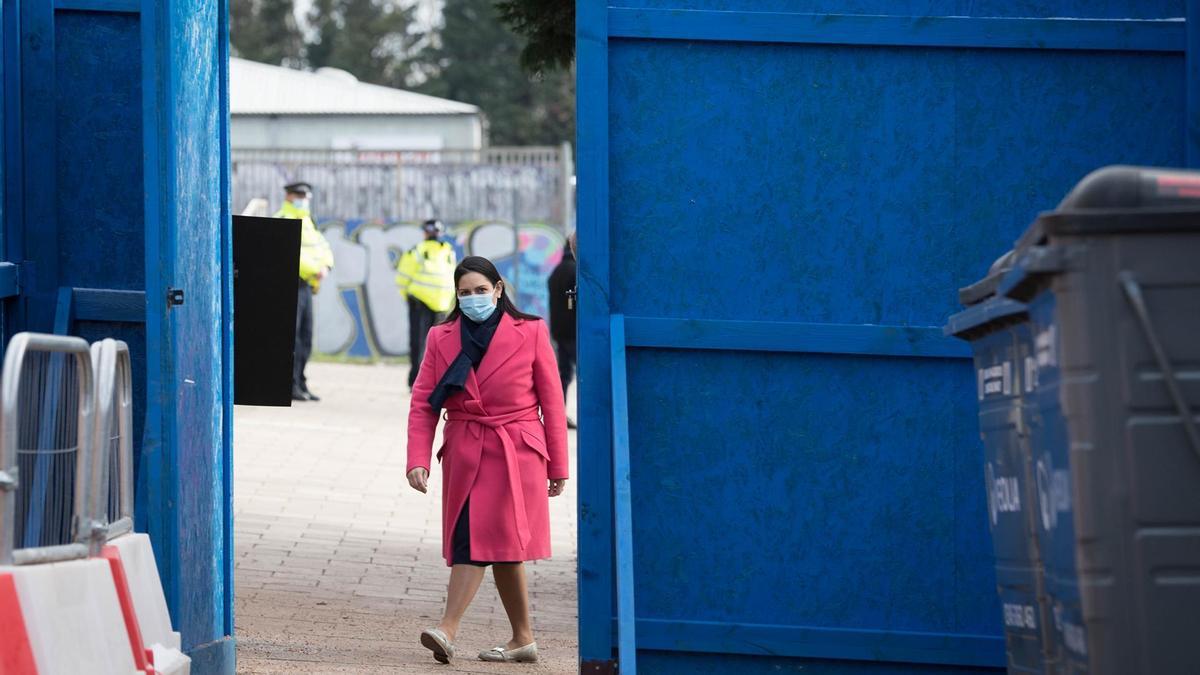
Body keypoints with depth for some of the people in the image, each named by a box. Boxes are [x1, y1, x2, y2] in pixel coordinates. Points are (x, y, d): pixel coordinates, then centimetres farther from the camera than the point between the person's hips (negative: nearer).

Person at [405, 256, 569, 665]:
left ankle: (448, 630, -25)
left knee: (489, 541, -15)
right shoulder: (442, 338, 7)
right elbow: (423, 402, 3)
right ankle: (523, 639, 15)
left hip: (517, 454, -4)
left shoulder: (530, 333, 0)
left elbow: (552, 402, 4)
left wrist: (557, 467, 4)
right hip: (464, 455, 4)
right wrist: (418, 460, -9)